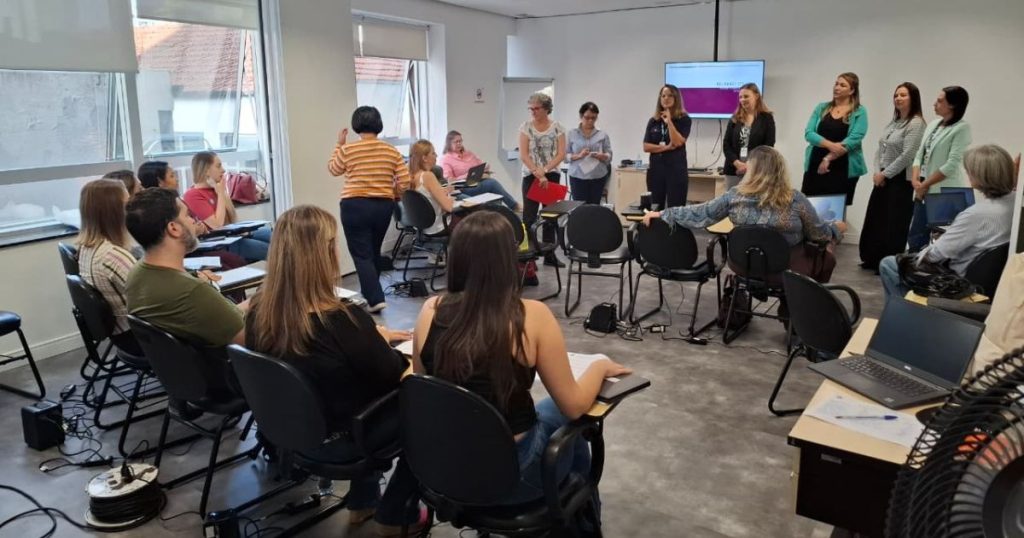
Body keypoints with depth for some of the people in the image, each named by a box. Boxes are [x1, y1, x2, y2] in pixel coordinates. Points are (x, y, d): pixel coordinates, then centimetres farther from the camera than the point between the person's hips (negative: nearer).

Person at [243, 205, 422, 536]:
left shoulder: (258, 310, -10)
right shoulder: (342, 319, -32)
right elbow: (392, 375, -17)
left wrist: (372, 338, 7)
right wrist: (382, 342, 2)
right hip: (338, 440, -6)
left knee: (373, 396, 27)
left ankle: (362, 502, 39)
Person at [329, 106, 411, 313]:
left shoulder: (347, 150, -6)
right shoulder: (392, 151, 0)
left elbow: (333, 169, 11)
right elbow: (404, 182, 0)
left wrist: (339, 144, 18)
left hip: (355, 206, -4)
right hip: (383, 206, 4)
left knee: (361, 255, 0)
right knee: (373, 252, 20)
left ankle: (376, 299, -9)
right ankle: (370, 293, 32)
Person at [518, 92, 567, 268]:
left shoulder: (557, 127, 0)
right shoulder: (526, 127, -3)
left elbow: (561, 154, -4)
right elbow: (523, 155, -9)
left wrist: (545, 170, -17)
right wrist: (538, 175, -17)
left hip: (552, 175, 2)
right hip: (531, 176, -2)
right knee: (529, 216, -5)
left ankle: (549, 255, 17)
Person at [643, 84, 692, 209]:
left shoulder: (684, 119, 0)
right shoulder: (653, 121, 10)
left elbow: (678, 142, -13)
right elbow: (646, 146, 2)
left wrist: (669, 121, -15)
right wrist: (666, 147, -10)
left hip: (676, 170, -3)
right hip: (655, 169, 4)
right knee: (654, 208, 4)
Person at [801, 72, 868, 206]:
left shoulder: (859, 112, 1)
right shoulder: (821, 108, 10)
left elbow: (854, 139, -11)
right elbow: (808, 134, -1)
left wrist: (828, 158, -16)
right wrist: (830, 145, -18)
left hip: (843, 169, -2)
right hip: (815, 166, 2)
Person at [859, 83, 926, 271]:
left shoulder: (916, 123, -11)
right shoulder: (893, 122, 14)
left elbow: (907, 155, -18)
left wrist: (885, 174, -13)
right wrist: (877, 172, -1)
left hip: (900, 180, -8)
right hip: (882, 179, 8)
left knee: (894, 223, -1)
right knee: (875, 219, 11)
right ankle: (874, 259, 23)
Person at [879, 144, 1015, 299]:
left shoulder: (977, 214, -32)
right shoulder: (1013, 203, -6)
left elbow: (938, 252, -23)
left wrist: (923, 253, -3)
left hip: (956, 278, -8)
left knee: (887, 265, 5)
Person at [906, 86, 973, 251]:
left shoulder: (962, 128, -10)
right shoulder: (933, 124, 12)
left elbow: (951, 165, -16)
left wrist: (925, 185, -11)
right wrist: (915, 180, -4)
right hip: (924, 191, 7)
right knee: (915, 237, 9)